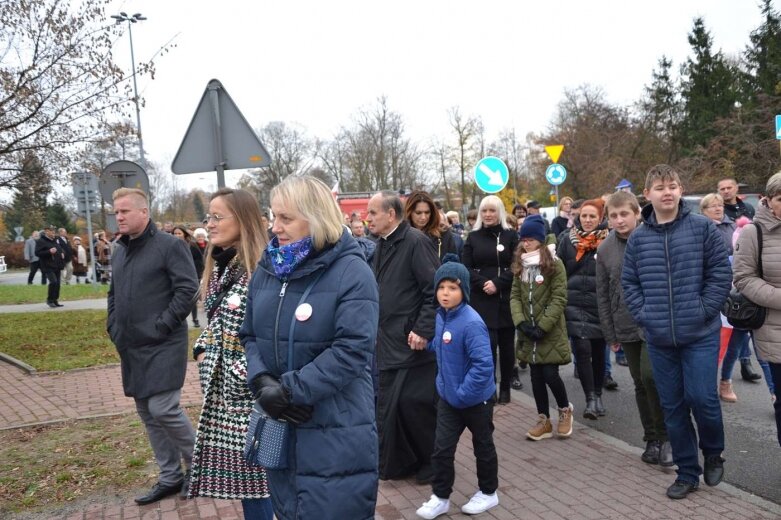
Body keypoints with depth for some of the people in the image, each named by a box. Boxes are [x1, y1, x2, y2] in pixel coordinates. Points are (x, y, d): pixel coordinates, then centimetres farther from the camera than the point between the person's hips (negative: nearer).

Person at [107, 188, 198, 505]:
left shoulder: (169, 245, -9)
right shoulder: (121, 251, 15)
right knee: (147, 414, 12)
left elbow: (187, 288, -16)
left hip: (162, 346, -8)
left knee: (164, 410, -11)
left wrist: (163, 325, -18)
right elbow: (113, 294, 24)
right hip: (132, 348, 8)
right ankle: (171, 477, 25)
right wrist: (113, 327, 11)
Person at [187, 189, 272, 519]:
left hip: (248, 390, -8)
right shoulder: (219, 265, 9)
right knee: (237, 472, 16)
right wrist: (202, 350, 8)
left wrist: (243, 372, -18)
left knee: (251, 475, 2)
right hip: (221, 389, 8)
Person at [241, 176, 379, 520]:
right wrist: (262, 383, -10)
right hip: (279, 427, 6)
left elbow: (353, 349, -20)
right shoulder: (268, 269, 7)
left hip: (335, 433, -6)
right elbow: (250, 336, 10)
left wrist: (289, 391, -19)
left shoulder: (351, 272, -13)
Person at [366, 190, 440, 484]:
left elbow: (435, 289, -18)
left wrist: (423, 330, -20)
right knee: (387, 404, 10)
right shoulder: (382, 244, 12)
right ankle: (397, 463, 25)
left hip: (413, 342, -8)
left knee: (415, 404, -2)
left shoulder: (415, 242, -14)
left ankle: (433, 461, 19)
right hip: (388, 342, 8)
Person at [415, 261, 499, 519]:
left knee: (483, 447, 17)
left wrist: (464, 393, -26)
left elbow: (483, 364, -30)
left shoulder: (471, 323, -28)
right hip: (448, 397, 6)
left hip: (476, 399, -6)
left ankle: (488, 493, 37)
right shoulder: (441, 316, -4)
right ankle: (440, 497, 25)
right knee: (442, 449, 8)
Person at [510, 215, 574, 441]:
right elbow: (514, 295, 5)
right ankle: (544, 421, 21)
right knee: (536, 376, 9)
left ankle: (565, 409, 24)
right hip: (528, 332, 5)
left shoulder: (554, 263, -8)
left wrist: (543, 326, -17)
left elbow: (559, 299, -12)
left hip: (550, 331, -5)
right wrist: (521, 322, -10)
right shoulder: (520, 265, 9)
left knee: (550, 374, -5)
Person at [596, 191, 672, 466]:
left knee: (650, 376, -16)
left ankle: (665, 436, 5)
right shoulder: (605, 249, 3)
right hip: (627, 327, 4)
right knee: (641, 384, 11)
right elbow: (602, 295, 6)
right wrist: (610, 334, 6)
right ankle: (651, 440, 25)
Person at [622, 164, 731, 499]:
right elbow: (629, 282, 10)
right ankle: (687, 472, 24)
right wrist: (642, 314, -1)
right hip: (659, 338, 3)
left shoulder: (702, 227, -3)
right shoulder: (637, 238, 4)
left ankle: (713, 453, 25)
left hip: (700, 334, -3)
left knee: (701, 397, -7)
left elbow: (721, 272, -3)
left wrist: (704, 310, -9)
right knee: (673, 406, 9)